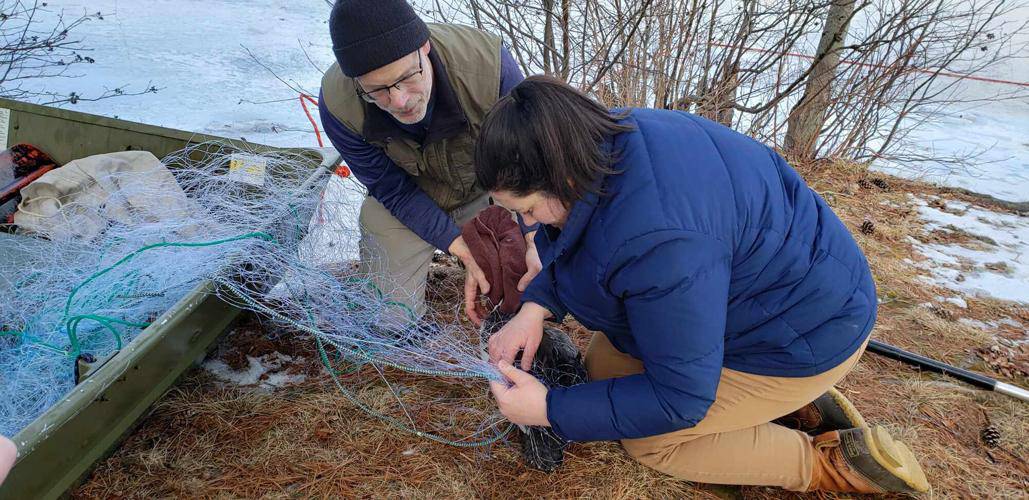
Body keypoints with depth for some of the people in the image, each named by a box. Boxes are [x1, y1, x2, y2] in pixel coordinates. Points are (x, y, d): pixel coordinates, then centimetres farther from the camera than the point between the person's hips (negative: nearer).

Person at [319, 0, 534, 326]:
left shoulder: (489, 62, -34)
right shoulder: (338, 104, -30)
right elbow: (394, 193, -18)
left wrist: (536, 241, -27)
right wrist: (463, 251, -25)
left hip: (486, 189, 1)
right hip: (402, 204, 0)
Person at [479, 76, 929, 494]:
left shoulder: (656, 241, -40)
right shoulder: (602, 142, -13)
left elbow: (678, 398, -28)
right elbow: (580, 248, 5)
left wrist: (550, 411, -22)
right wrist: (535, 308, -12)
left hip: (804, 333, -9)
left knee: (647, 440, -4)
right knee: (603, 367, 9)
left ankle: (827, 464, 8)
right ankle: (790, 405, 13)